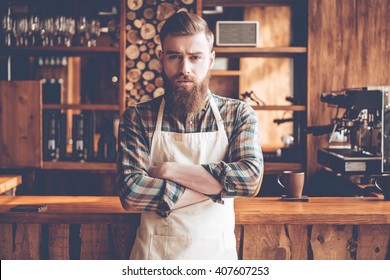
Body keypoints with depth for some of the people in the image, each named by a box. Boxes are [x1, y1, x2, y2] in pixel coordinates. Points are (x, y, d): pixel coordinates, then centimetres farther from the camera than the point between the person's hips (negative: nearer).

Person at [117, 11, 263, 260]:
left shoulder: (239, 114, -4)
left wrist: (170, 170, -18)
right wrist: (215, 185, -18)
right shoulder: (137, 118, -5)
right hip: (154, 252, -1)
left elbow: (251, 177, -18)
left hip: (216, 251, 1)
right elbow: (130, 191, -17)